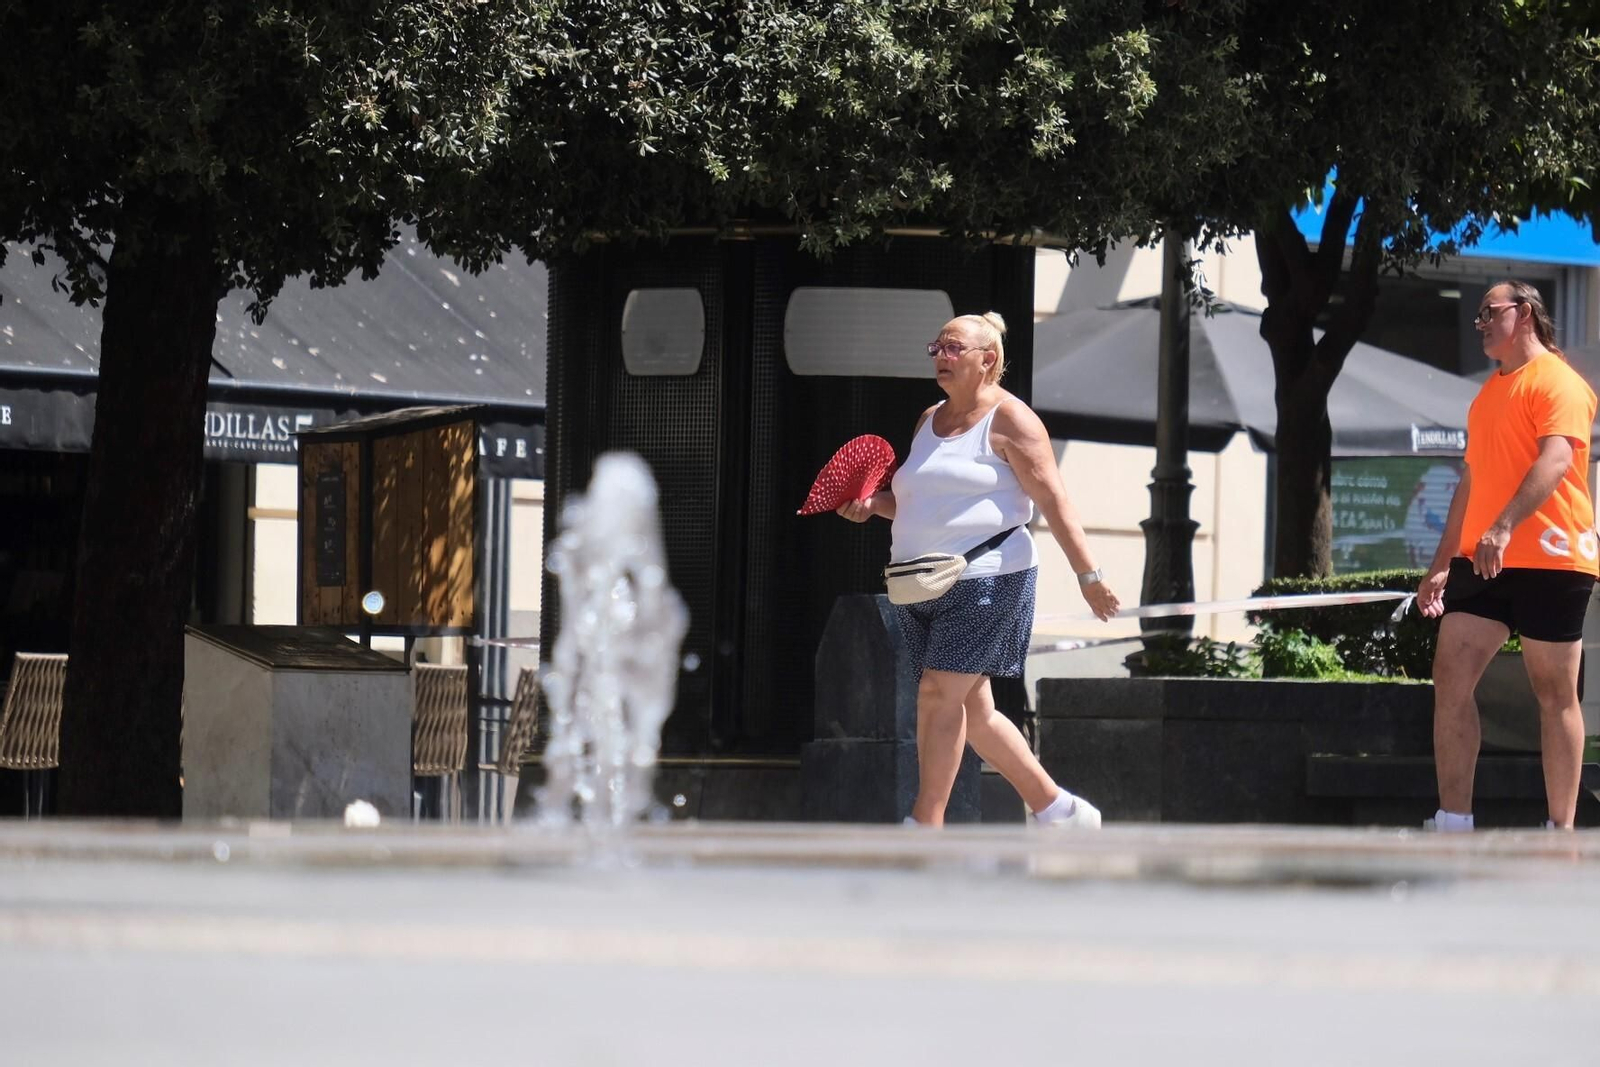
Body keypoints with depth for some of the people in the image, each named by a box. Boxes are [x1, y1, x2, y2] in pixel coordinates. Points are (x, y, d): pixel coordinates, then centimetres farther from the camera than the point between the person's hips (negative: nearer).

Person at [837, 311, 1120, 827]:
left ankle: (927, 823, -12)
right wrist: (871, 504, 6)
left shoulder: (1009, 420, -6)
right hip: (923, 586, 8)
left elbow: (1054, 503, -10)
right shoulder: (930, 420, 17)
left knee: (940, 693, -14)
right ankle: (1057, 808, 19)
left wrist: (1088, 576, -16)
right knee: (974, 710, 9)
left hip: (985, 581, -8)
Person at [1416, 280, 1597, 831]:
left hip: (1548, 559, -8)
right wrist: (1442, 564, 22)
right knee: (1450, 677, -4)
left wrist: (1504, 527, -33)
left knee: (1555, 693, -2)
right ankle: (1453, 823, -4)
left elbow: (1556, 460, -21)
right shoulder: (1488, 394, 21)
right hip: (1481, 560, 8)